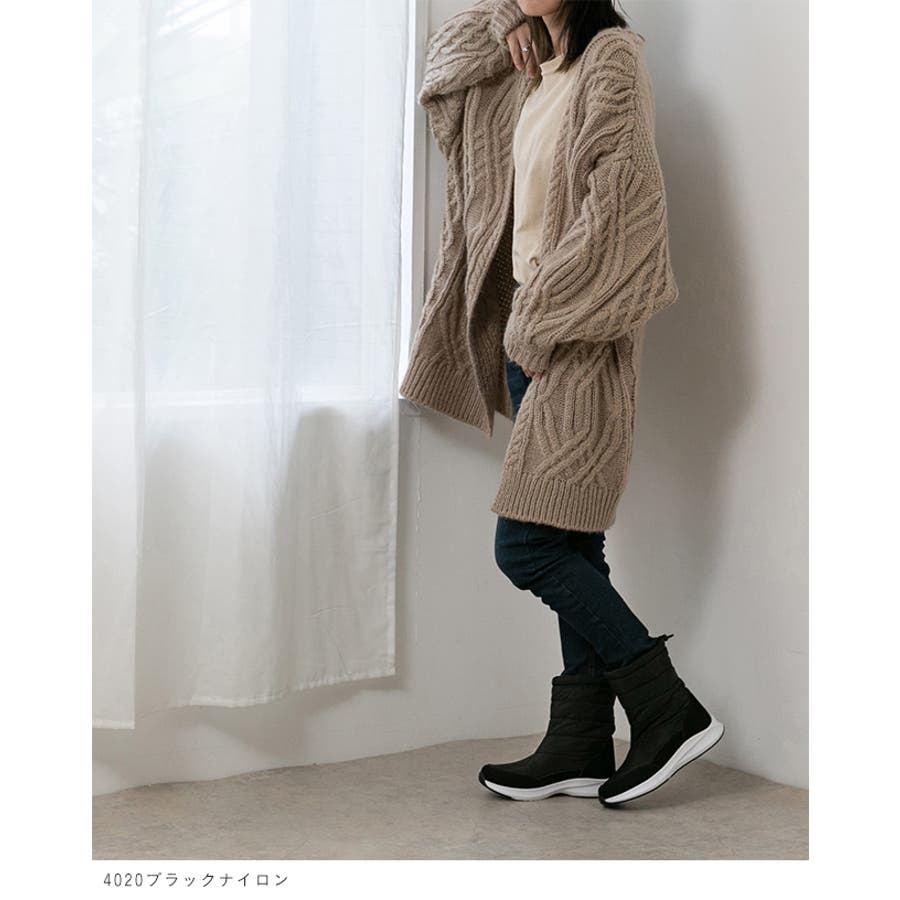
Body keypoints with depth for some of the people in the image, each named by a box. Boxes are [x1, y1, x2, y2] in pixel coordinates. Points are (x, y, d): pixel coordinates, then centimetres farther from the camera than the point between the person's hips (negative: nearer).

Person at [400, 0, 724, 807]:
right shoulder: (542, 66, 17)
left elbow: (619, 201, -16)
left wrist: (543, 316, -15)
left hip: (576, 338, -8)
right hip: (531, 335, 9)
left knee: (527, 547, -11)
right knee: (569, 549, 7)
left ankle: (671, 710, -3)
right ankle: (582, 747, 12)